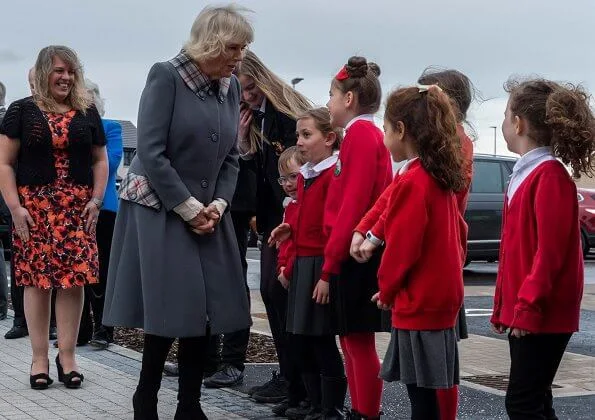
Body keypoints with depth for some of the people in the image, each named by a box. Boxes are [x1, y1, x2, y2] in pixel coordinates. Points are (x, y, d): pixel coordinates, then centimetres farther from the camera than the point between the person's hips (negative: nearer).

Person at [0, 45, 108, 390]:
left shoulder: (87, 112, 11)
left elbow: (100, 160, 15)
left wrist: (97, 199, 1)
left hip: (78, 209, 2)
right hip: (34, 208, -2)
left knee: (74, 280, -3)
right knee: (37, 280, -1)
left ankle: (67, 356, 7)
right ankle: (40, 358, 8)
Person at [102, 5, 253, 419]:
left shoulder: (232, 87, 7)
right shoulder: (166, 76, -12)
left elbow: (231, 157, 11)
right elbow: (151, 153, -16)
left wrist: (218, 205, -5)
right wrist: (188, 208, -15)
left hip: (207, 213, 6)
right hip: (160, 211, -6)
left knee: (207, 311, 2)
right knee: (171, 311, -7)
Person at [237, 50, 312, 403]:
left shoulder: (289, 108, -11)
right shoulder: (250, 119, 12)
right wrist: (244, 140, -6)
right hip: (273, 216, 8)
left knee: (281, 289, -8)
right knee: (271, 289, 7)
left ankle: (294, 377, -1)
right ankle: (290, 372, 14)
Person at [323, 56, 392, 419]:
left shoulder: (361, 134, -12)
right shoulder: (368, 134, 17)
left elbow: (353, 203, -19)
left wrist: (330, 263, -17)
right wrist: (333, 259, 13)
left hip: (354, 254, -10)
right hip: (358, 253, 10)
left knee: (358, 340, -6)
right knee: (352, 339, 13)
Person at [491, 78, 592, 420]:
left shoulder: (550, 175, -15)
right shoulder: (525, 173, 15)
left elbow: (550, 250, -20)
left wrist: (529, 306, -21)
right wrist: (504, 306, 18)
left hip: (542, 315, -9)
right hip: (522, 311, 9)